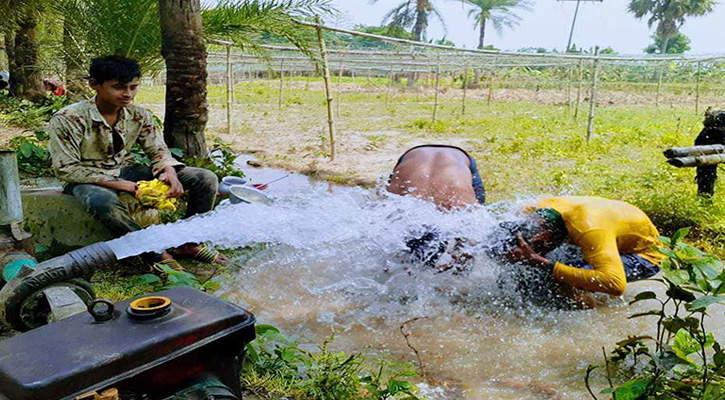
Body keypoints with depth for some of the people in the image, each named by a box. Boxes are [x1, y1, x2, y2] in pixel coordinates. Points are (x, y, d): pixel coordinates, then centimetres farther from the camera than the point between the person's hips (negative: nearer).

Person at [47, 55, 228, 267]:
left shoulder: (139, 116, -3)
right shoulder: (67, 120, -18)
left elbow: (158, 150, 4)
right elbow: (67, 169, -19)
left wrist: (170, 172, -22)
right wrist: (118, 184, -27)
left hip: (126, 172, 5)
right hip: (88, 180, -4)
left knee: (206, 179, -9)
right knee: (105, 201, -46)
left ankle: (187, 244, -5)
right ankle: (157, 254, -29)